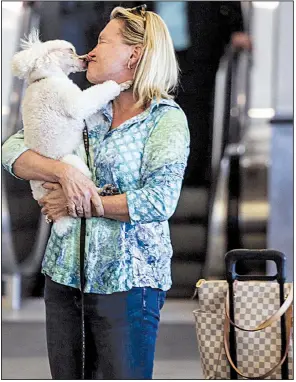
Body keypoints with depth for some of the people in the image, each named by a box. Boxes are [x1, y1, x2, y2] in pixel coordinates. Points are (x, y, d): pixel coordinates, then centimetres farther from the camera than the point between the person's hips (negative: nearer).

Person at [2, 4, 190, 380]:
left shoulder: (166, 119, -5)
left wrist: (80, 204, -13)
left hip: (126, 280, -5)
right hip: (64, 273, 5)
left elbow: (159, 201, -17)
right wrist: (65, 172, -16)